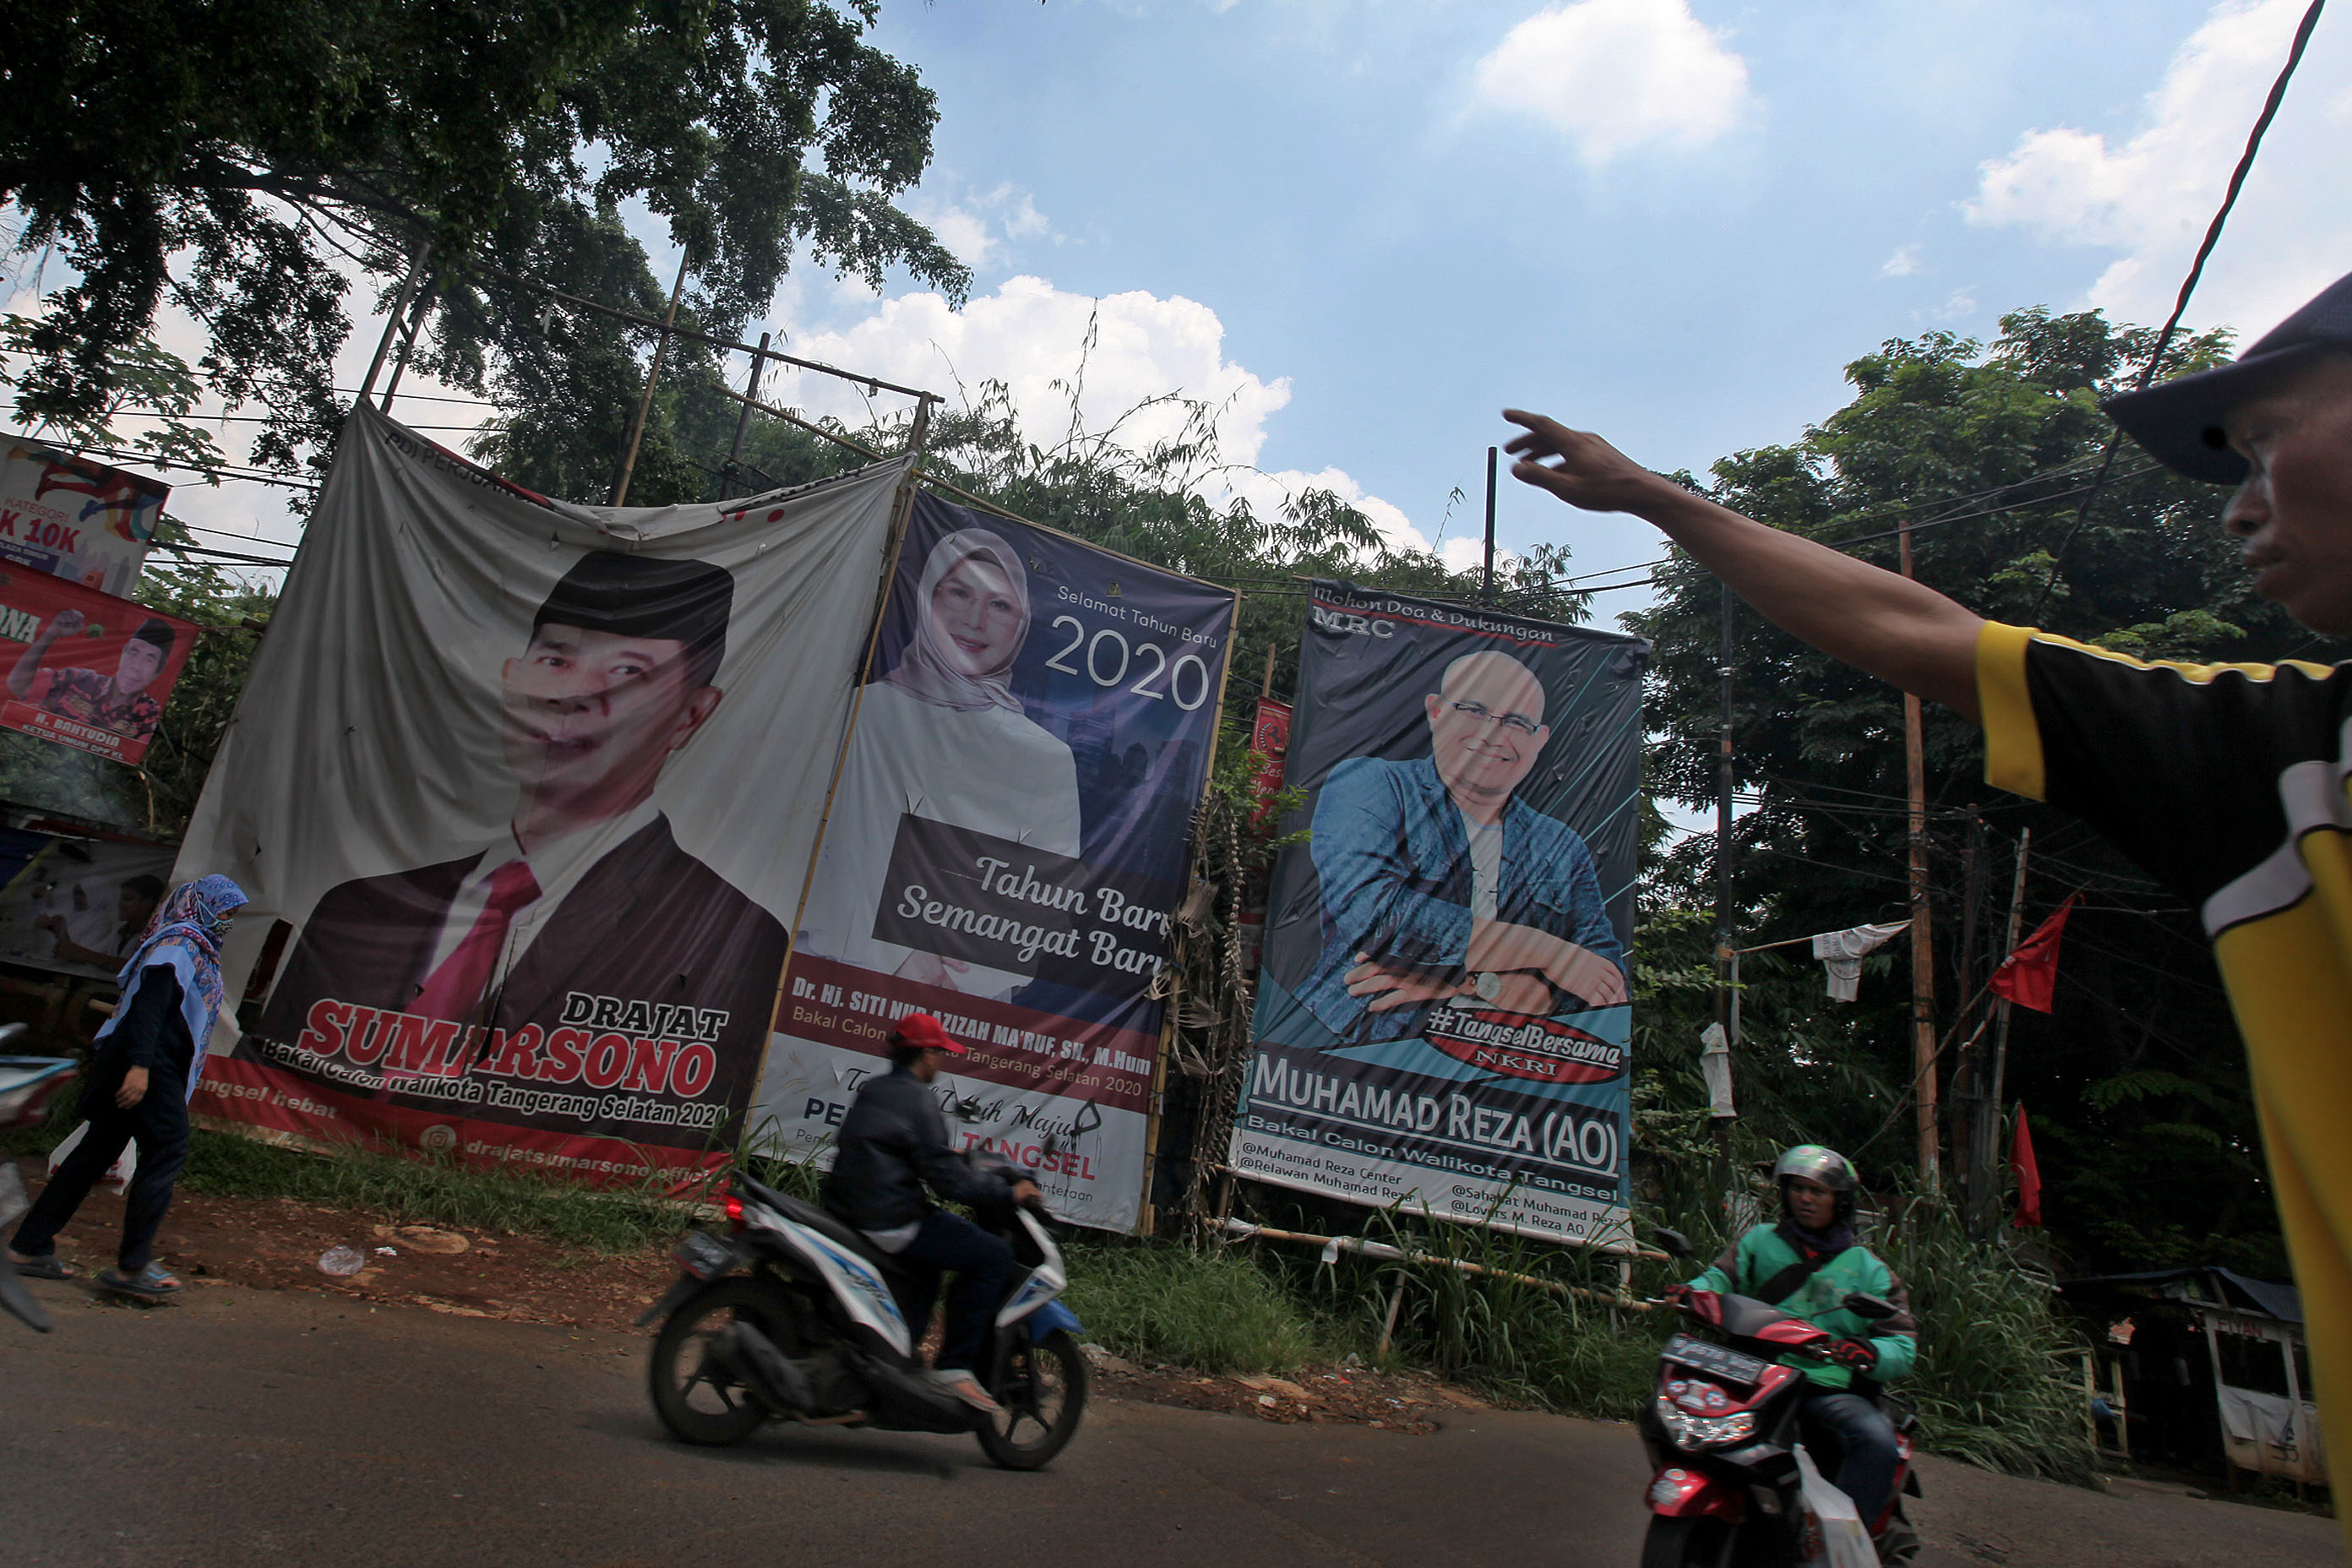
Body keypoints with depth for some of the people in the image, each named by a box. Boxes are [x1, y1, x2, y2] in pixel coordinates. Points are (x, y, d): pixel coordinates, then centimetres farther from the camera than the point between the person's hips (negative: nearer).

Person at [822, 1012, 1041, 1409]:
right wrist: (1007, 1191, -7)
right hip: (888, 1224, -10)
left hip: (847, 1211, 10)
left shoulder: (870, 1089, 13)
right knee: (994, 1257, -6)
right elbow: (946, 1177, -17)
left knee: (929, 1256, 34)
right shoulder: (918, 1098, -14)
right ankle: (955, 1366, -3)